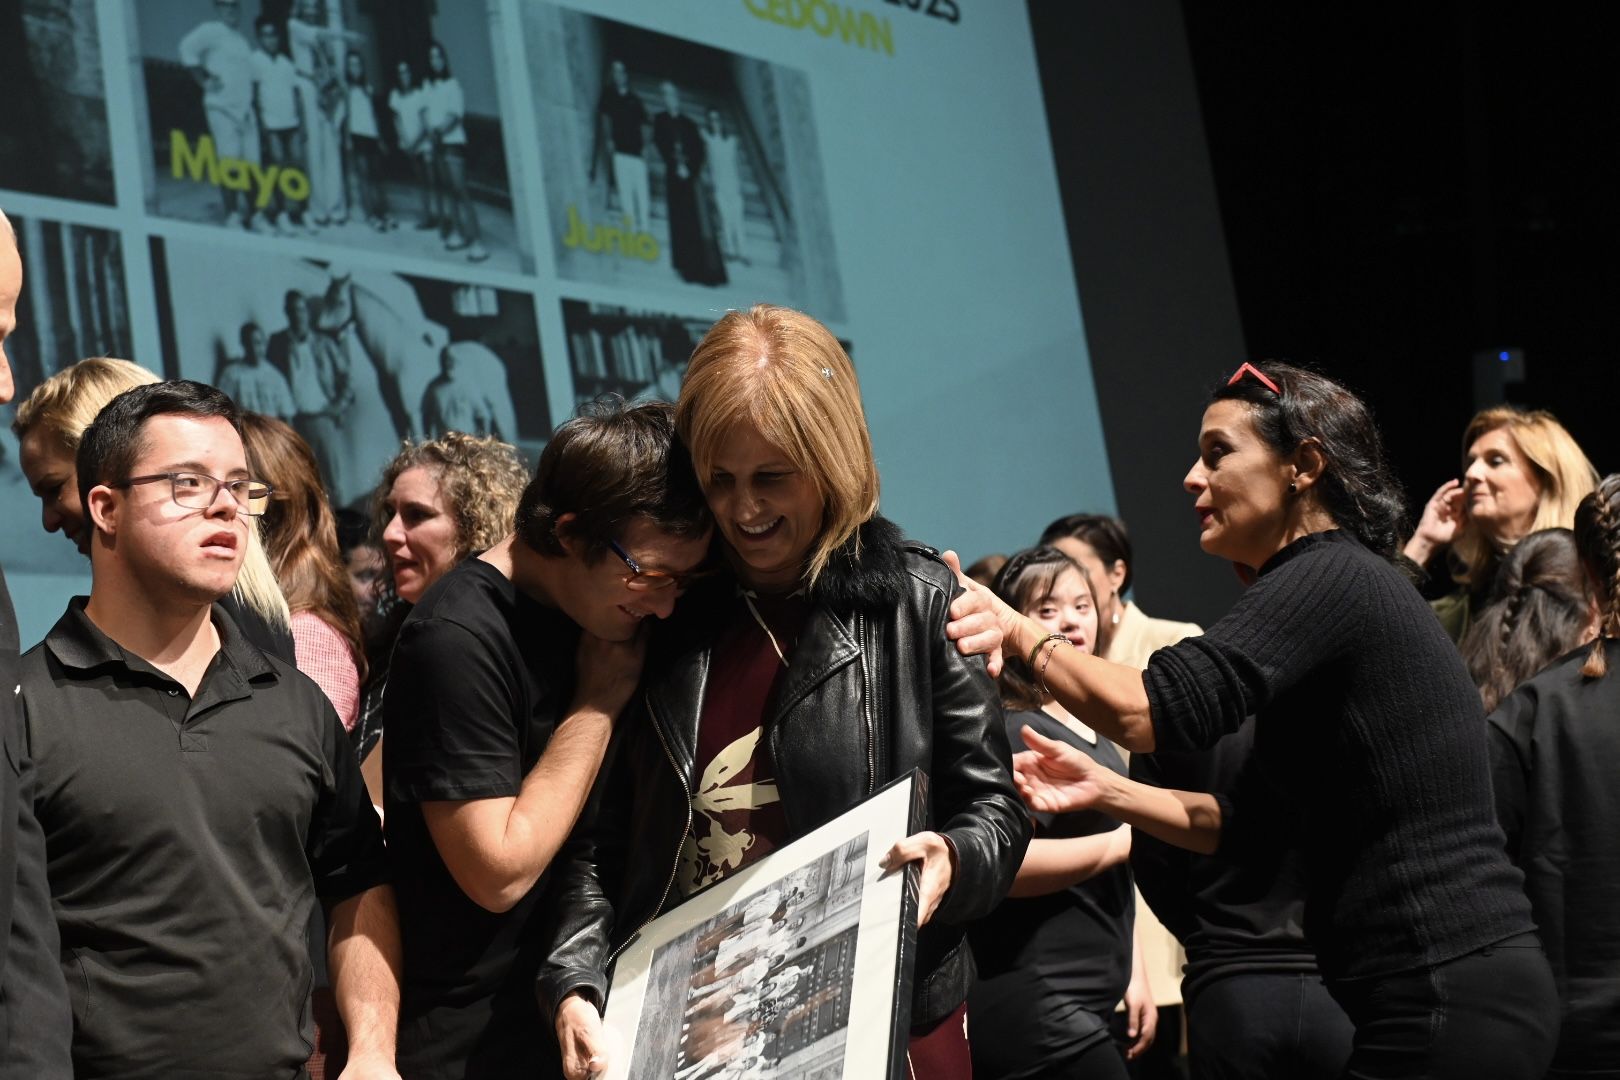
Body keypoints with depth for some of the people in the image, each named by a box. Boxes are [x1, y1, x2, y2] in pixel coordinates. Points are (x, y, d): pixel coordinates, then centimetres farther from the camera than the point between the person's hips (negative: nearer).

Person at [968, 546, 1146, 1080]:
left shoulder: (1094, 734, 16)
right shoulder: (1018, 731, -14)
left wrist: (1132, 976, 23)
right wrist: (1119, 844, -18)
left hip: (1086, 1006, 9)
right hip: (1037, 1006, -9)